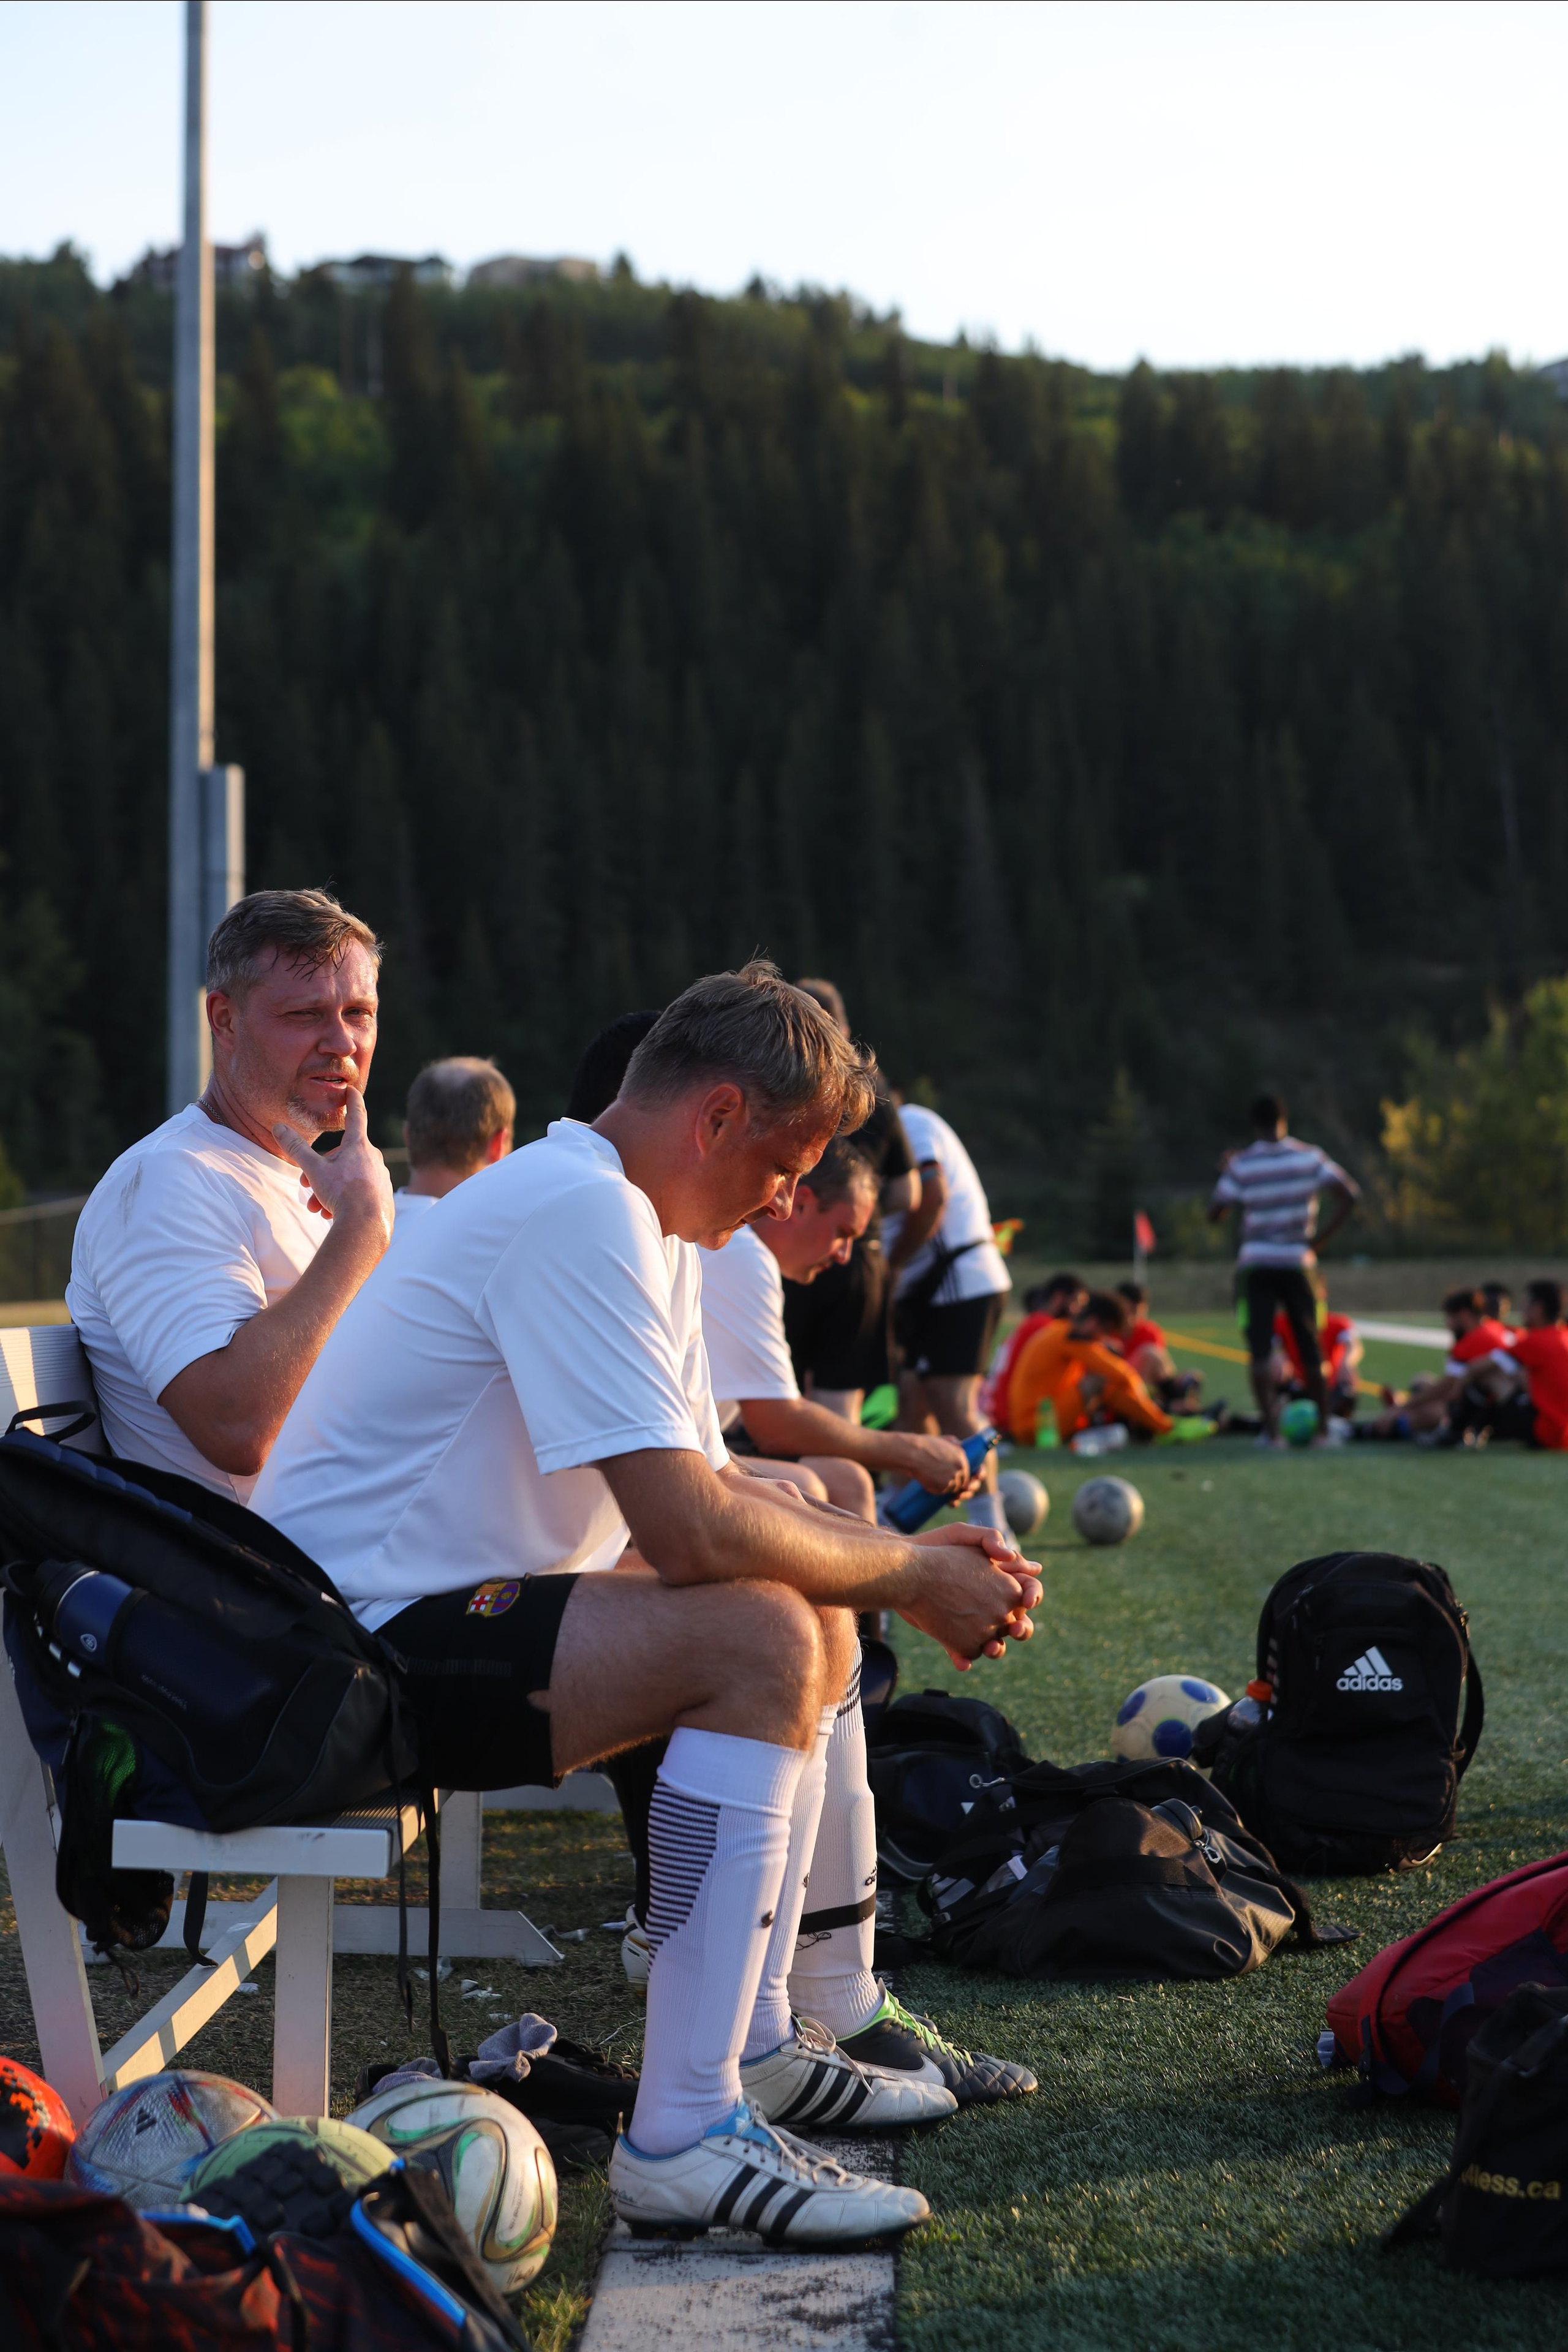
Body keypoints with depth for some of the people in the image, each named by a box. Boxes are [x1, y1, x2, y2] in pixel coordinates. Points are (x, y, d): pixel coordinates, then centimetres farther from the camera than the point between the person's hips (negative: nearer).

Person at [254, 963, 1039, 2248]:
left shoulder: (636, 1223, 14)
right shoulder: (579, 1213, -20)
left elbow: (712, 1489, 17)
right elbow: (690, 1530, -26)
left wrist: (922, 1554, 4)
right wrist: (908, 1575, -13)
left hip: (448, 1604, 11)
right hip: (359, 1641, -11)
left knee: (821, 1617, 16)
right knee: (763, 1635, -27)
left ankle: (774, 2039, 18)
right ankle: (683, 2139, -28)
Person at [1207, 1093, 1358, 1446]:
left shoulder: (1241, 1166, -5)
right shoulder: (1309, 1157, -1)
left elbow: (1214, 1214, -2)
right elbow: (1349, 1195, -7)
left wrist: (1225, 1171, 12)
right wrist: (1321, 1239, -2)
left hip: (1256, 1264, -1)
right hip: (1297, 1262, 1)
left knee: (1260, 1348, -3)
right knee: (1309, 1347, 11)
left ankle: (1270, 1428, -12)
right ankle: (1323, 1427, 13)